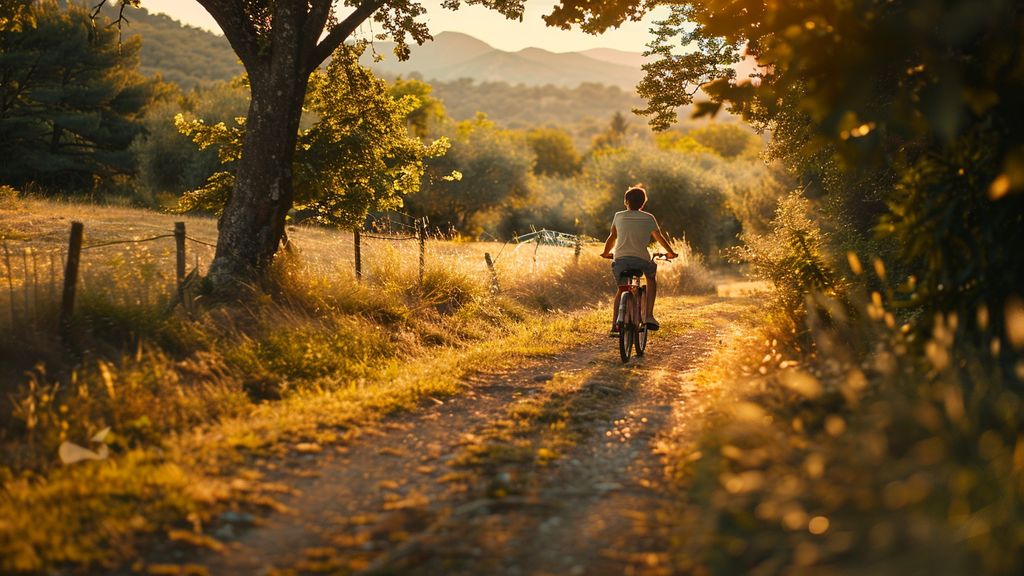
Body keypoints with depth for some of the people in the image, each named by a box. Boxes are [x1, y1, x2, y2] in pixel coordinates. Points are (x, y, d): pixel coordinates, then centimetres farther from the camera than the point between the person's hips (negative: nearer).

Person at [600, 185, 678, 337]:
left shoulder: (619, 216, 11)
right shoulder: (648, 218, 7)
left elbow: (612, 238, 19)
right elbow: (659, 238, 12)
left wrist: (606, 253, 36)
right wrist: (671, 253, 28)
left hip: (620, 259, 1)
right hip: (641, 259, -1)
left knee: (621, 289, 23)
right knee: (652, 278, 30)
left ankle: (614, 326, 10)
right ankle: (649, 316, 15)